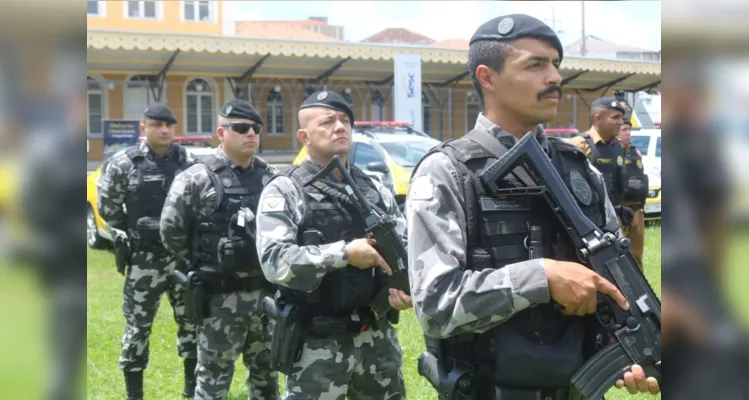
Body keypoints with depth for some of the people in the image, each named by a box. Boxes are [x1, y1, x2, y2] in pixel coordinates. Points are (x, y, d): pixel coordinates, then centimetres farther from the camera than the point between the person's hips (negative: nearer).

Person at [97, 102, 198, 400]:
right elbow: (108, 210, 1)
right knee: (138, 326, 5)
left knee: (191, 321, 12)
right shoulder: (123, 163, -8)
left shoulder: (188, 162, 1)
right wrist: (135, 231, 7)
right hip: (145, 258, -3)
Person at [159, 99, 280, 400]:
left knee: (266, 375, 17)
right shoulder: (198, 178, -10)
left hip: (265, 293, 5)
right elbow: (171, 231, -7)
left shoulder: (271, 177, 6)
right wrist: (205, 264, 2)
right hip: (221, 297, -5)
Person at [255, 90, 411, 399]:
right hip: (318, 343, -5)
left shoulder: (376, 191, 9)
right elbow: (274, 261, -18)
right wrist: (344, 253, -22)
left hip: (378, 336, 5)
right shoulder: (285, 191, -7)